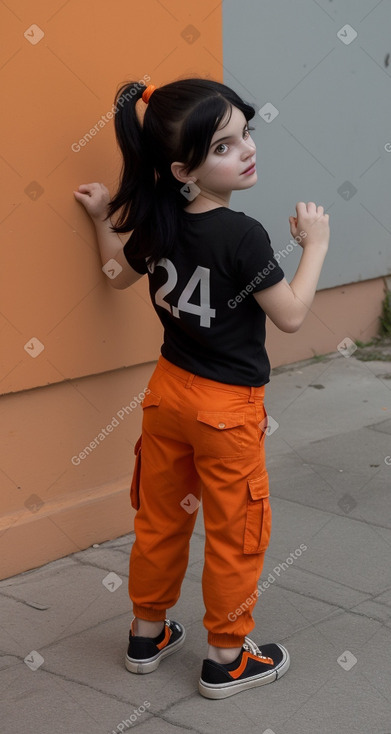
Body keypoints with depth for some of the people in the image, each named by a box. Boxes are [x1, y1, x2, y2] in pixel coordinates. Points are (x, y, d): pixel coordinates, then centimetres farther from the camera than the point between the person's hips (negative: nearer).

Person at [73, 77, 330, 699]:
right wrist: (314, 245, -7)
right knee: (234, 533, 10)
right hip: (227, 407, -6)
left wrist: (103, 220, 26)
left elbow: (120, 274, 14)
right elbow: (291, 315, -17)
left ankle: (148, 634, 36)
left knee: (160, 518, 20)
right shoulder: (243, 236, -24)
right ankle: (227, 658, 23)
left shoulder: (155, 222, -4)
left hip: (168, 391, 7)